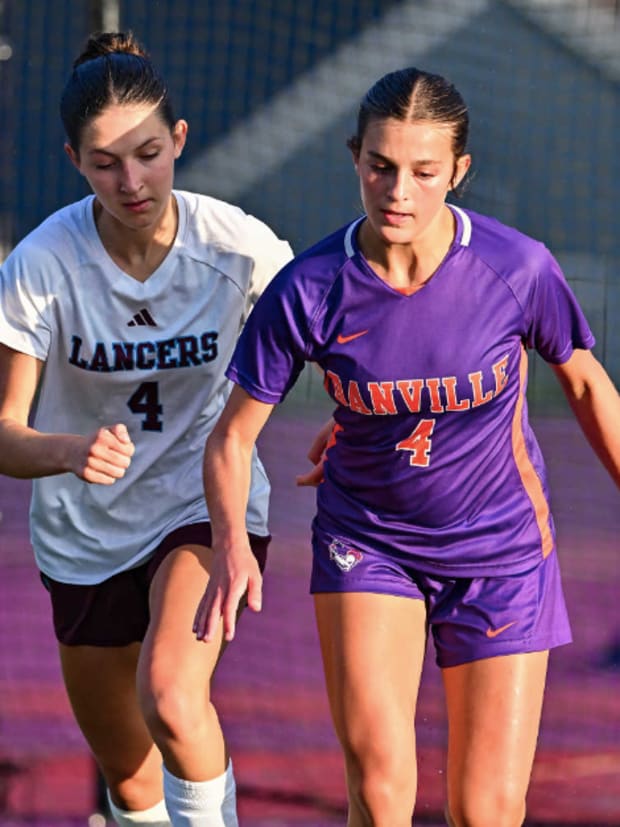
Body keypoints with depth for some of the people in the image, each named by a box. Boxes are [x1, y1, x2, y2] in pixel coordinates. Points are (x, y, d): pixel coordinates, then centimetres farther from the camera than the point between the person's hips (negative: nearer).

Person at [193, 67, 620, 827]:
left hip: (500, 545, 0)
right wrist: (231, 547, -26)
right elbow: (233, 433, -9)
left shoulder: (518, 269, -19)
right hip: (366, 541, 0)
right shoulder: (308, 291, -19)